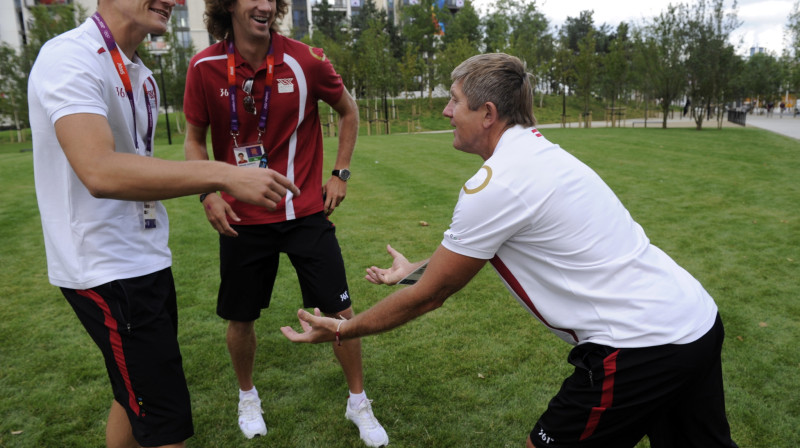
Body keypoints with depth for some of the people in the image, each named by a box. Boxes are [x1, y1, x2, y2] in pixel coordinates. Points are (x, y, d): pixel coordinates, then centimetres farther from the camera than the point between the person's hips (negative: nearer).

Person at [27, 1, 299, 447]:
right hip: (107, 271, -9)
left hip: (147, 261, 9)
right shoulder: (70, 58, -16)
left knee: (135, 397, 20)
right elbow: (100, 172, -31)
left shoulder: (141, 76, 12)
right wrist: (225, 175, -34)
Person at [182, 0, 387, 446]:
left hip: (307, 211, 0)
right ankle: (248, 396, 43)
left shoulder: (305, 60, -8)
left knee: (340, 311, 2)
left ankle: (359, 402, 26)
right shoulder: (205, 67, -5)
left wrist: (341, 173, 3)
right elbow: (195, 138, 7)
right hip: (242, 217, 1)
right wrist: (209, 194, -8)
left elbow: (348, 110, 8)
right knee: (241, 319, 13)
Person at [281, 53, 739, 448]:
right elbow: (477, 247, 24)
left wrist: (341, 330, 6)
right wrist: (416, 267, 33)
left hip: (640, 348, -9)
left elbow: (429, 296, -8)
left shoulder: (495, 185, -18)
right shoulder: (539, 151, 10)